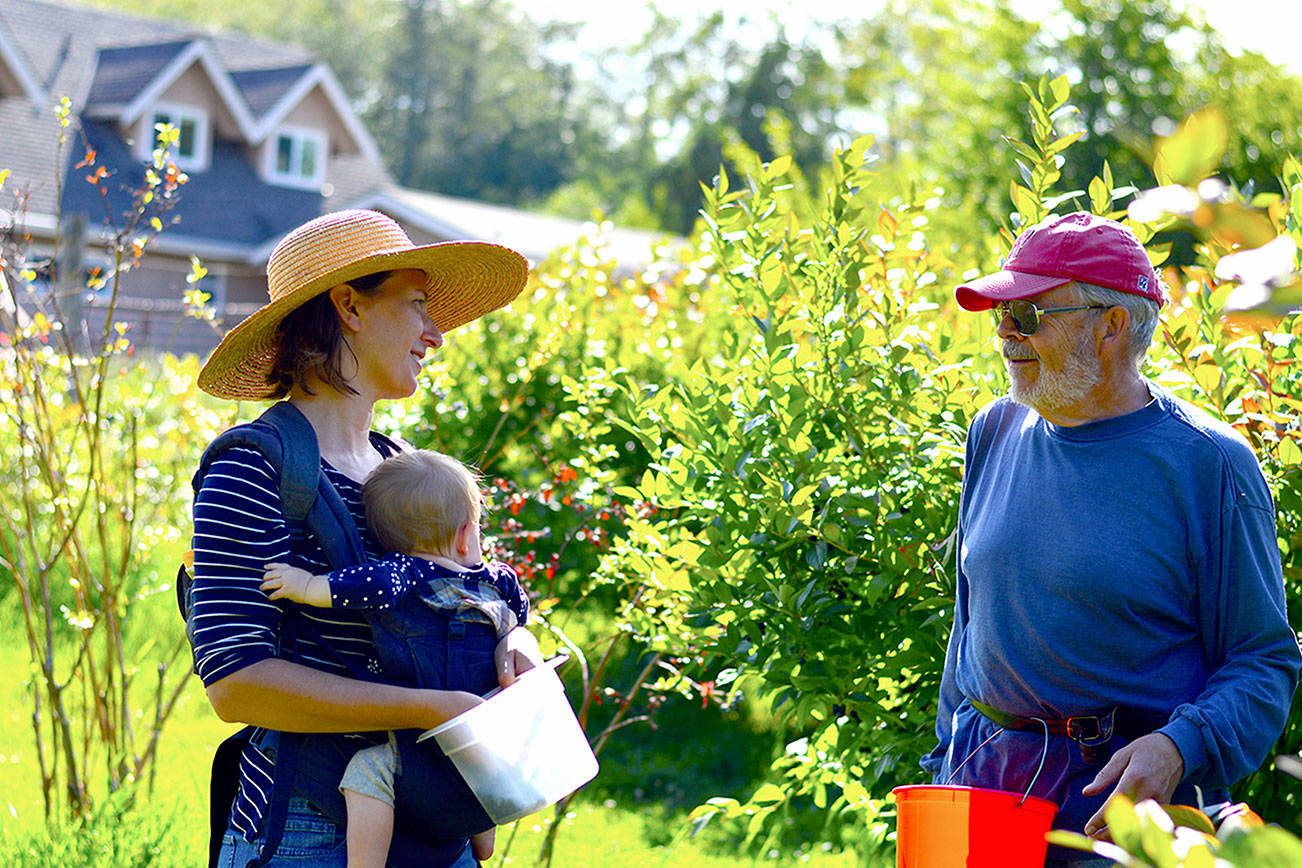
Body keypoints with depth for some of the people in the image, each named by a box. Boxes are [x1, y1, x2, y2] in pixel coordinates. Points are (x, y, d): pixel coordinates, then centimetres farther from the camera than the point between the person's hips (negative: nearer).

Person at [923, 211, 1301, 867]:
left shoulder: (1209, 463, -9)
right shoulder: (995, 432, 7)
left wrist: (1178, 749, -23)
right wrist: (949, 764, 14)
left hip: (1124, 794, -4)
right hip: (984, 776, 5)